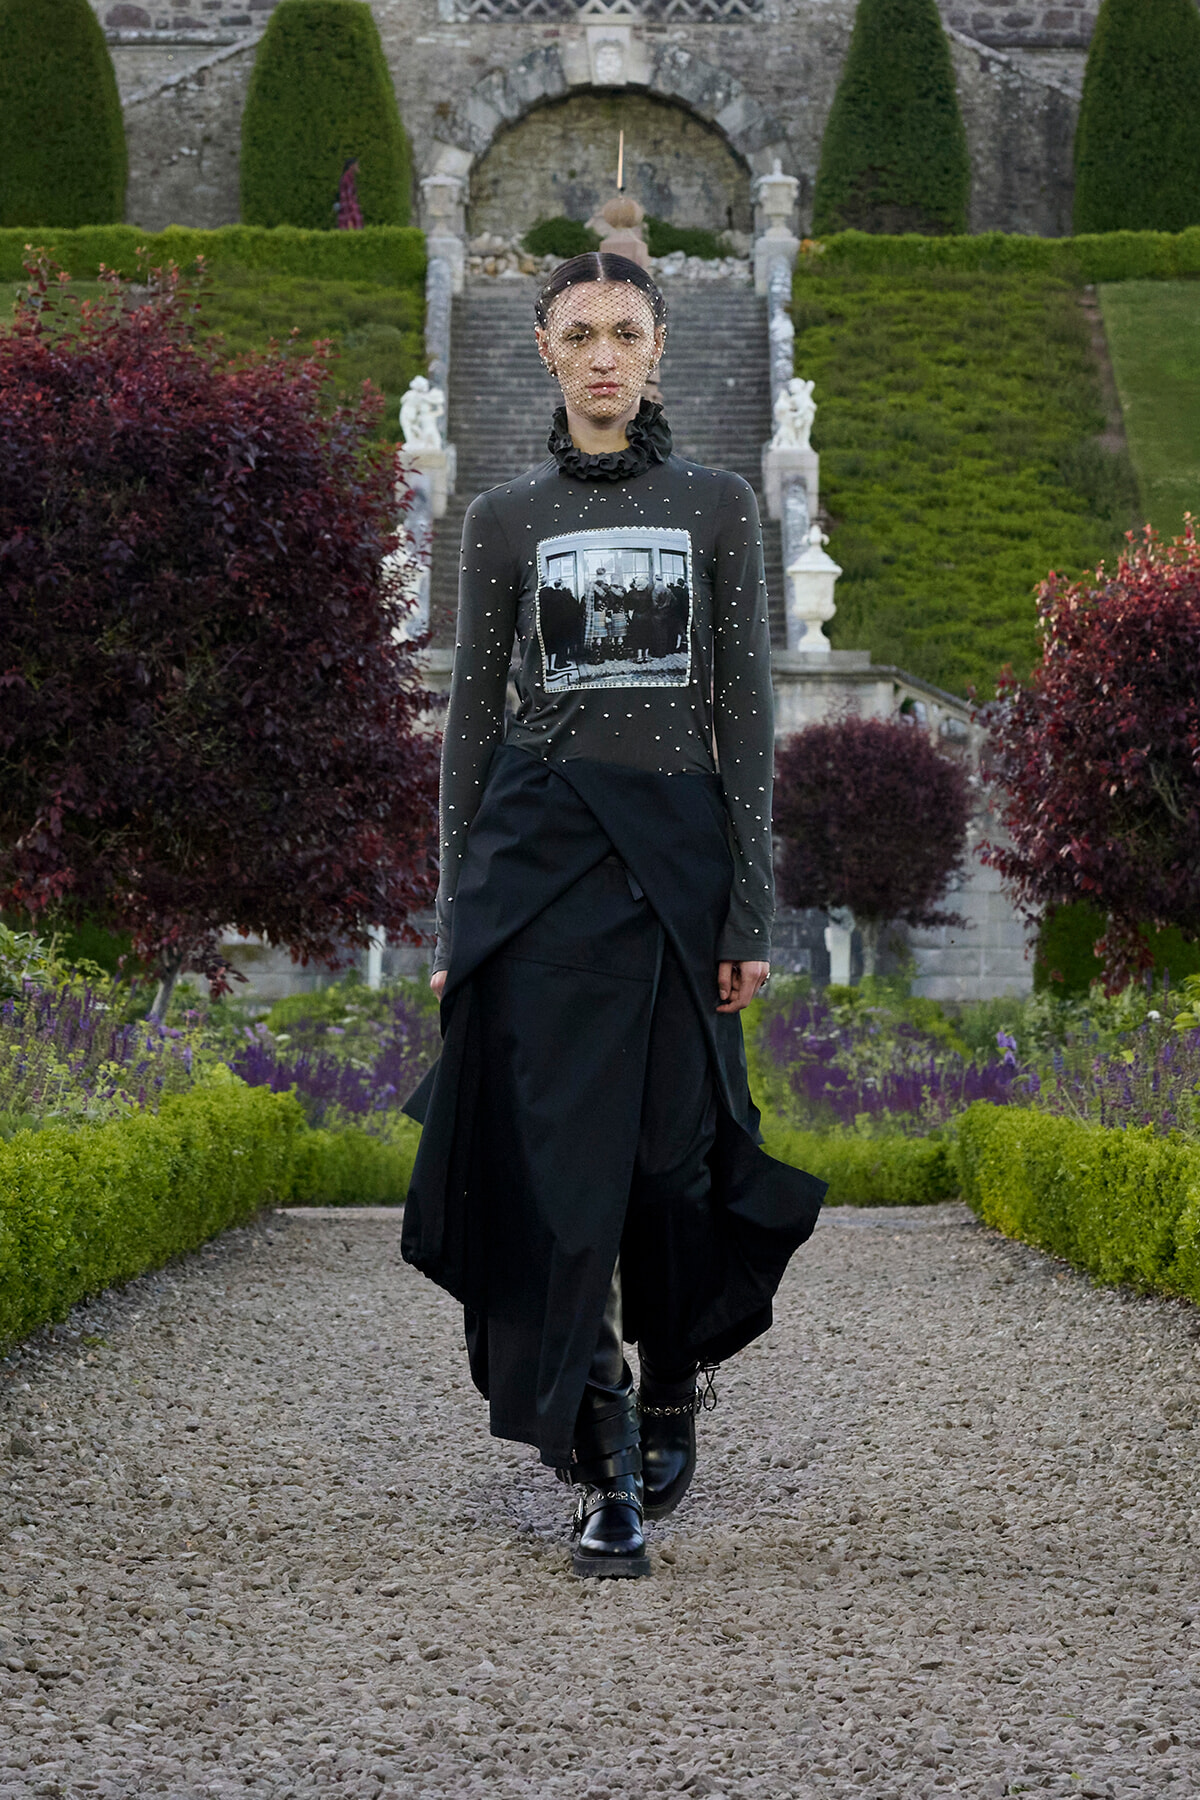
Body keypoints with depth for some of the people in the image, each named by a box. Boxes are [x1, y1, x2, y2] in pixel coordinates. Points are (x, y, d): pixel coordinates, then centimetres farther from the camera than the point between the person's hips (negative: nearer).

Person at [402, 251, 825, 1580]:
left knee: (674, 1143, 3)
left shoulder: (718, 506, 7)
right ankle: (607, 1474, -4)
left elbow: (746, 712, 4)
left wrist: (751, 909, -2)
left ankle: (669, 1396, 29)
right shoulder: (505, 519, 8)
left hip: (678, 844, 0)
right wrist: (455, 917, 5)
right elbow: (471, 716, 9)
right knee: (562, 1148, -7)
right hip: (541, 844, 0)